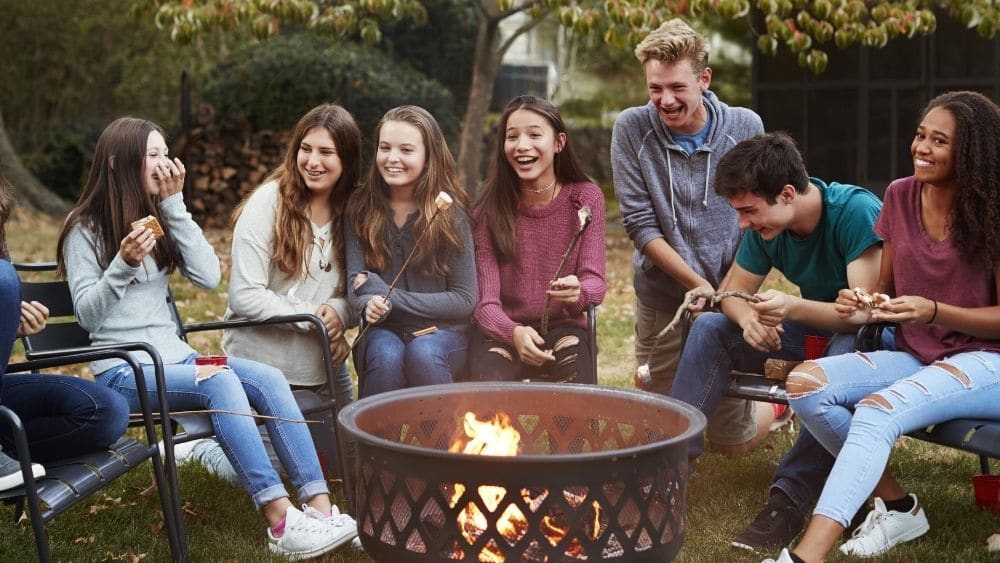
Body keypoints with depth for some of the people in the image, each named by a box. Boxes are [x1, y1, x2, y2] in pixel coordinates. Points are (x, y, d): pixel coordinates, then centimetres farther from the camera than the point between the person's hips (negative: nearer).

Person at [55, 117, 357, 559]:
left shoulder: (159, 217, 15)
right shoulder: (85, 229, -2)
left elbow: (209, 277, 1)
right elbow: (87, 315, -9)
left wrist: (175, 206, -3)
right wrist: (123, 264, -25)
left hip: (175, 357, 6)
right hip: (122, 373, -6)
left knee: (269, 378, -21)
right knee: (220, 382, -33)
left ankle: (319, 505, -29)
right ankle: (281, 522, -37)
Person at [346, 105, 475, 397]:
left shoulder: (450, 212, -4)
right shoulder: (361, 208, 2)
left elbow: (464, 300, -6)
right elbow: (356, 281, -1)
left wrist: (391, 298, -13)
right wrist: (369, 304, -25)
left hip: (442, 331, -1)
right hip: (384, 329, 1)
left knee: (422, 354, -34)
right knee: (386, 357, -33)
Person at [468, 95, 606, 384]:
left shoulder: (586, 198, -1)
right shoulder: (490, 209, -5)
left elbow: (595, 281, -6)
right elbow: (485, 300, -10)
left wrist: (578, 293, -32)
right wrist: (514, 332, -32)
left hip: (563, 328, 1)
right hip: (502, 331, 0)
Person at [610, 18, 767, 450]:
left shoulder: (746, 127, -7)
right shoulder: (632, 129, -10)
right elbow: (640, 223, -11)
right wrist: (698, 285, -17)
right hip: (662, 301, 1)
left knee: (730, 440, 6)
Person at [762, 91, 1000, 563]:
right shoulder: (900, 197, 5)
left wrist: (933, 311, -22)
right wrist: (866, 309, -11)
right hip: (915, 357, 6)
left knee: (877, 410, -34)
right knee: (805, 384, -17)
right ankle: (896, 505, -4)